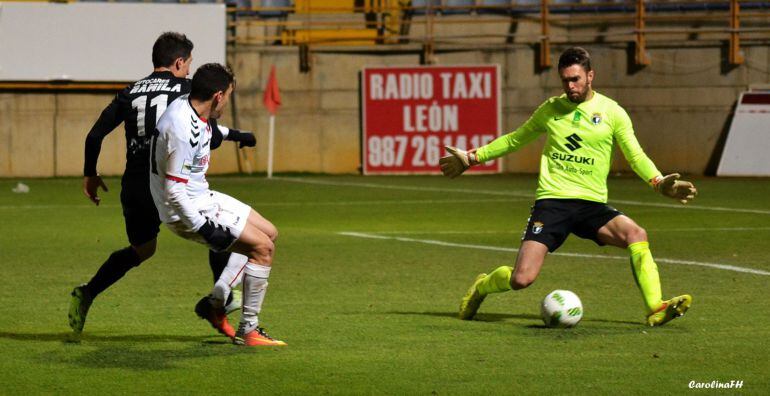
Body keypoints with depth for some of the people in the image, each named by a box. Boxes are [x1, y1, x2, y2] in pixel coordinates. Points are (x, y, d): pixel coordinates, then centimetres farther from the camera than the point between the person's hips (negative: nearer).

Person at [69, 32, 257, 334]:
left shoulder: (130, 93, 14)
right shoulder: (187, 89, 2)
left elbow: (95, 134, 10)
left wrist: (90, 174, 21)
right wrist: (239, 136, 15)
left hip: (134, 188, 5)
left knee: (142, 249, 25)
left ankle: (86, 294, 12)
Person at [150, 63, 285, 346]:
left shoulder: (186, 106, 1)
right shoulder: (183, 130, -29)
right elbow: (173, 189, -28)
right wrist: (204, 228, -27)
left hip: (203, 197, 11)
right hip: (187, 210, -11)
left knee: (269, 233, 17)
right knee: (262, 248, -11)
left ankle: (214, 302, 18)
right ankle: (248, 330, -4)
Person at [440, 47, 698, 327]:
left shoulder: (612, 112, 3)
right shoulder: (550, 109, 9)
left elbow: (636, 156, 1)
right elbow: (515, 140, 23)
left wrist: (659, 182, -18)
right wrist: (474, 157, 21)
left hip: (592, 204, 0)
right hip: (552, 201, 0)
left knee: (636, 235, -29)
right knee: (521, 279, -13)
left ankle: (656, 310, -26)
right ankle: (481, 288, 21)